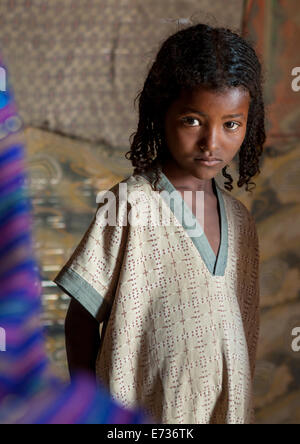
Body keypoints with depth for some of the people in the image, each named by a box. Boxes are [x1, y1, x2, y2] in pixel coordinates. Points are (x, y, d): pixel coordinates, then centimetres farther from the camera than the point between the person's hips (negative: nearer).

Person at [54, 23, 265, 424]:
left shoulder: (241, 221, 4)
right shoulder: (128, 207, -13)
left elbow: (241, 334, 12)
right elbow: (82, 320, -8)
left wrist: (239, 412, 10)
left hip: (228, 409, 5)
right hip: (138, 415, -5)